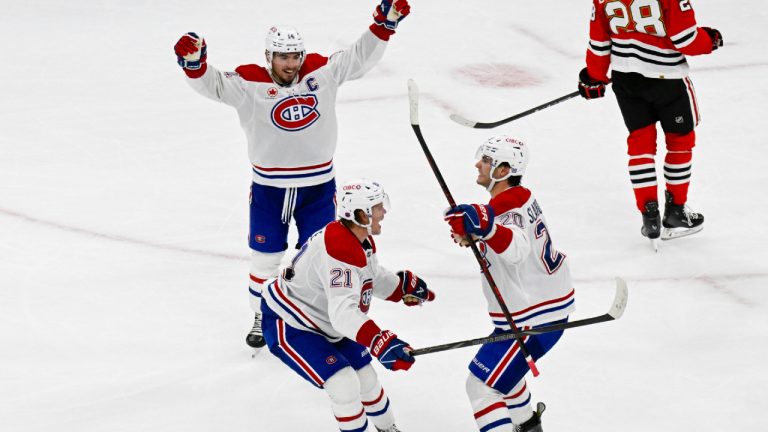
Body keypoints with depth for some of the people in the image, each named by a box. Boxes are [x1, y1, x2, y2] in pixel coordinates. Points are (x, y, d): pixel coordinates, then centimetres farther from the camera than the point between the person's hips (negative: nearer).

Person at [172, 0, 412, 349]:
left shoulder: (321, 72, -5)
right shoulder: (249, 84, -12)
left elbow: (360, 58, 0)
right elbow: (213, 85, -19)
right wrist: (194, 62, -39)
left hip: (317, 186, 1)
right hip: (269, 187, -1)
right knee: (264, 257, 10)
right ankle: (263, 317, 30)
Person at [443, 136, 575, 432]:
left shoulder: (507, 211, -29)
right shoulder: (520, 197, 2)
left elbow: (516, 248, -51)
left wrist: (485, 226, -68)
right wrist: (471, 233, 0)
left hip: (532, 318, -11)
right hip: (549, 301, 11)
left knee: (481, 384, -8)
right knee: (501, 369, 33)